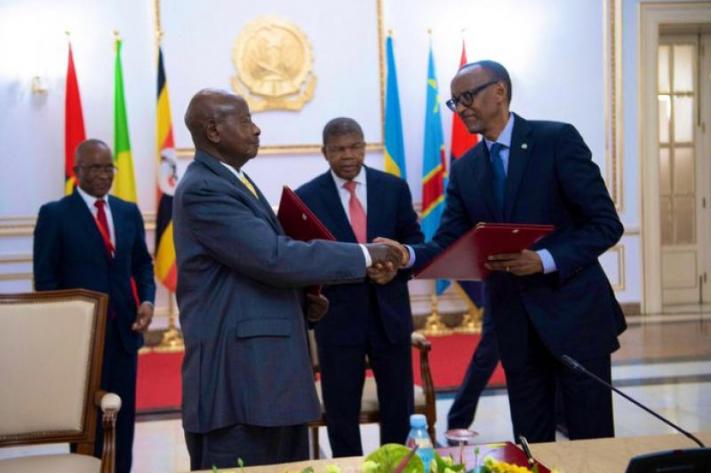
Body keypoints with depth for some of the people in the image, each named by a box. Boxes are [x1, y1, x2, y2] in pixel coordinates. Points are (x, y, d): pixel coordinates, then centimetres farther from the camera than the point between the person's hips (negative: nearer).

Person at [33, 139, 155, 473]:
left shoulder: (129, 212, 10)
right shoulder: (55, 214, -3)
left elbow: (142, 264, 15)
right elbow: (45, 278, -4)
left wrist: (147, 300, -3)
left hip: (124, 329, 4)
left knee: (123, 417, 9)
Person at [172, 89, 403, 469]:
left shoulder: (232, 181, 16)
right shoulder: (202, 190, -16)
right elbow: (273, 257, -24)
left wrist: (302, 298, 5)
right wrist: (364, 255, -17)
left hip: (269, 371, 10)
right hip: (237, 377, -10)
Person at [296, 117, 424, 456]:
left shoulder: (394, 188, 4)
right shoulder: (306, 197, -2)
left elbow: (414, 241, 7)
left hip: (389, 312, 2)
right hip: (337, 316, -2)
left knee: (399, 407, 13)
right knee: (340, 412, 7)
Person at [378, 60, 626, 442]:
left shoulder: (557, 139, -7)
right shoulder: (464, 169, 9)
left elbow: (606, 224, -10)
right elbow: (448, 244, 3)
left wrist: (544, 260, -23)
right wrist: (408, 254, -18)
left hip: (573, 311, -4)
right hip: (514, 323, 5)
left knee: (593, 441, 3)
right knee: (531, 445, 12)